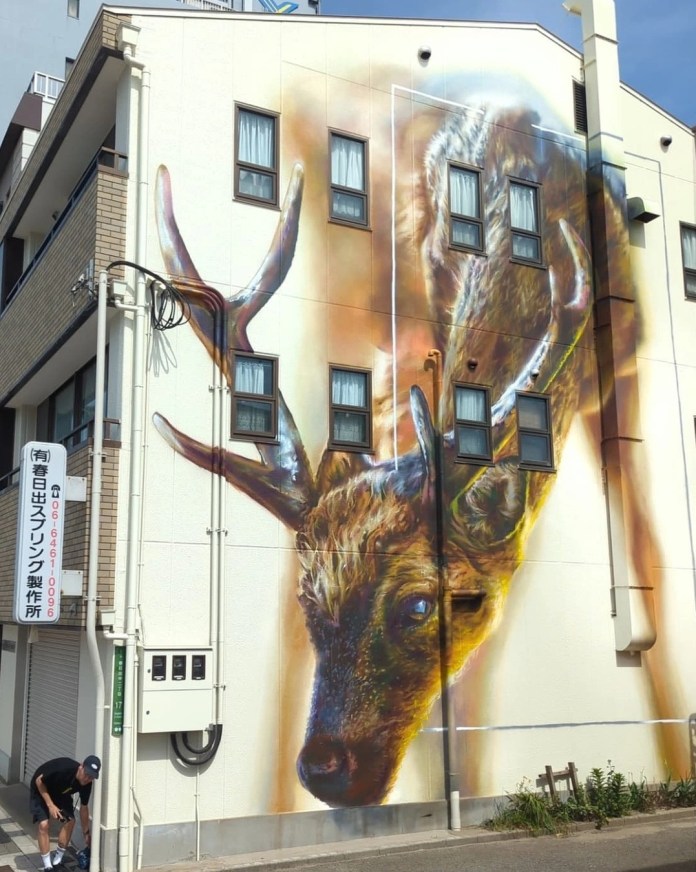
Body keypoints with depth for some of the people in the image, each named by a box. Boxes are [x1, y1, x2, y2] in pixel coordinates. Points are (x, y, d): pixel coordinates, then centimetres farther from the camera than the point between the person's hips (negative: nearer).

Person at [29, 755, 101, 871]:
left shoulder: (86, 784, -22)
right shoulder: (62, 768, -41)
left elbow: (83, 808, -5)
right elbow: (39, 781, -26)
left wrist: (86, 833, 2)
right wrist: (50, 805, -26)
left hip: (60, 793, 5)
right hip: (41, 790, -5)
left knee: (70, 821, -9)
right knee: (43, 824, -19)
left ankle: (57, 861, 6)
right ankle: (48, 866, -8)